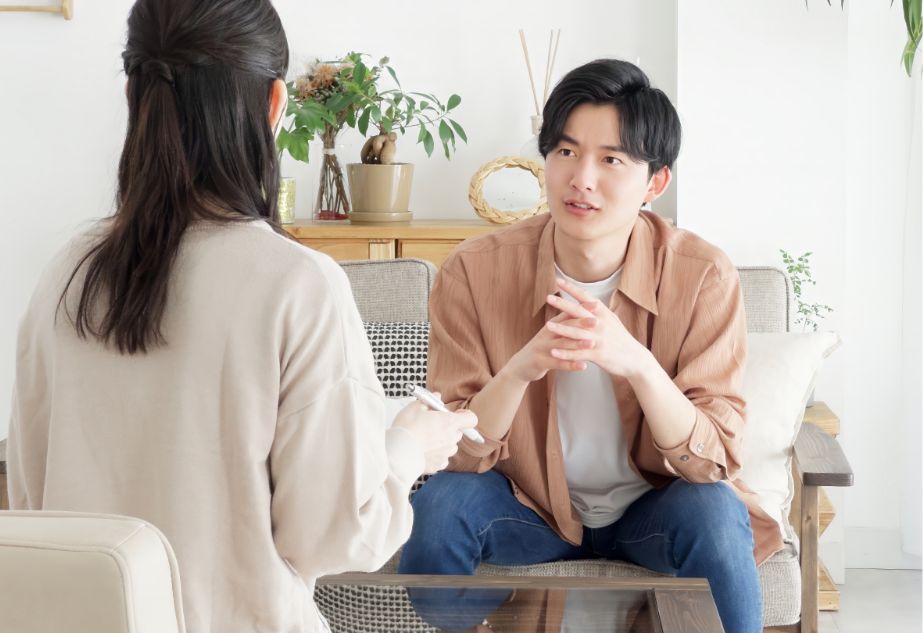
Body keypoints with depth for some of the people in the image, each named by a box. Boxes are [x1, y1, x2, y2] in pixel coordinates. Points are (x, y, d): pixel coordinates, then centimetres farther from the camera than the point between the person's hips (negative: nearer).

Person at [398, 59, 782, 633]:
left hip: (650, 507, 0)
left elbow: (713, 461, -20)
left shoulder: (703, 278, -18)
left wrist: (636, 363, -39)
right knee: (438, 506, -28)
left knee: (715, 516, -31)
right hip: (529, 505, 1)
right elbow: (457, 453, -16)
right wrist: (520, 370, -37)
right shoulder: (475, 272, -16)